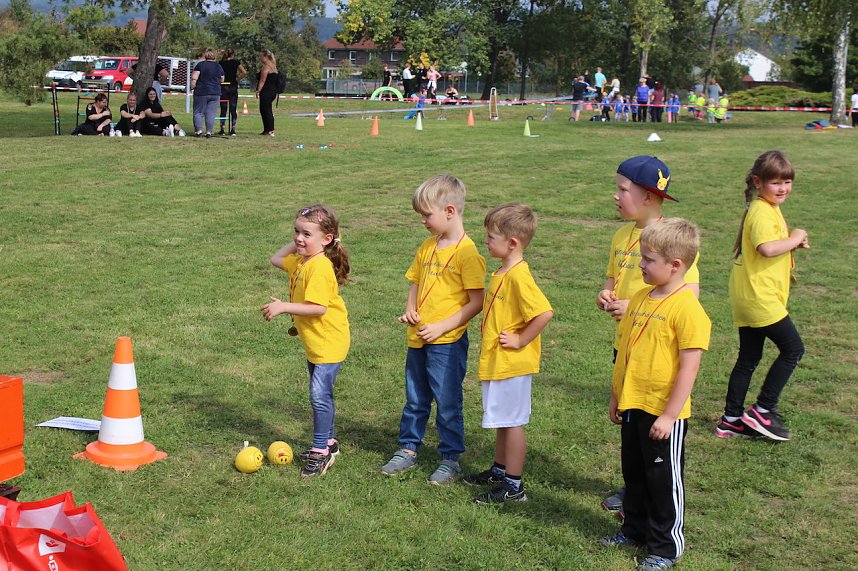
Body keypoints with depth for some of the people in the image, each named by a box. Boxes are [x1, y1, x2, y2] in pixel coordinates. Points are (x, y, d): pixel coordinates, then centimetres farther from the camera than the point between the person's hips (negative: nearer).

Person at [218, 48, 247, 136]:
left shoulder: (221, 63, 3)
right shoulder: (236, 62, 0)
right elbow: (244, 73, -11)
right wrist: (237, 79, 0)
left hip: (223, 87, 1)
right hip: (233, 87, -1)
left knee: (223, 109, 4)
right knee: (233, 109, 4)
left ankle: (222, 130, 4)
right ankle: (233, 130, 1)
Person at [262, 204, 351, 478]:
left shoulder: (320, 267, -23)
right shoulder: (301, 261, 7)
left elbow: (318, 308, -30)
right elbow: (276, 259, 23)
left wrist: (284, 307, -28)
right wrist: (295, 244, 10)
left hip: (329, 342, -10)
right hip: (314, 342, 11)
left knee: (319, 393, -13)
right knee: (320, 393, 18)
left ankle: (321, 451, -5)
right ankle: (328, 442, 31)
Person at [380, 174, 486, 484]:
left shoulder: (466, 252, -15)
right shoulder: (427, 247, 7)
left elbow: (476, 302, -17)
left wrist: (441, 327, -18)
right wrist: (410, 310, -1)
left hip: (447, 342, -7)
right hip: (418, 339, 7)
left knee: (447, 404, 4)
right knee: (415, 400, 18)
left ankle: (451, 459, 18)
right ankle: (408, 450, 31)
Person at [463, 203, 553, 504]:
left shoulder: (518, 276, -23)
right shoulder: (502, 272, 8)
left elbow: (545, 312, -31)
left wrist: (521, 340, -22)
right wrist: (488, 326, 12)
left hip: (512, 363, -10)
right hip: (497, 362, 10)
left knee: (512, 422, 0)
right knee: (502, 421, 21)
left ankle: (513, 486, 10)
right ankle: (500, 470, 36)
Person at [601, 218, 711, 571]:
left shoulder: (687, 308, -18)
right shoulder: (640, 298, 6)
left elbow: (688, 368, -19)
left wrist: (669, 415, -19)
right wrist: (616, 396, 16)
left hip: (663, 413, -8)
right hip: (633, 406, 8)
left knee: (664, 479, 6)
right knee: (634, 473, 20)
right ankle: (635, 531, 38)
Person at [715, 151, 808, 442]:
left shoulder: (767, 208, 15)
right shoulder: (762, 212, -17)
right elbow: (767, 248, -32)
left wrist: (792, 241, 3)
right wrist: (796, 239, -17)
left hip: (748, 297, 10)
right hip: (759, 296, -10)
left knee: (748, 358, 12)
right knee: (793, 349, -2)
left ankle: (731, 420, 17)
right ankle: (762, 410, 4)